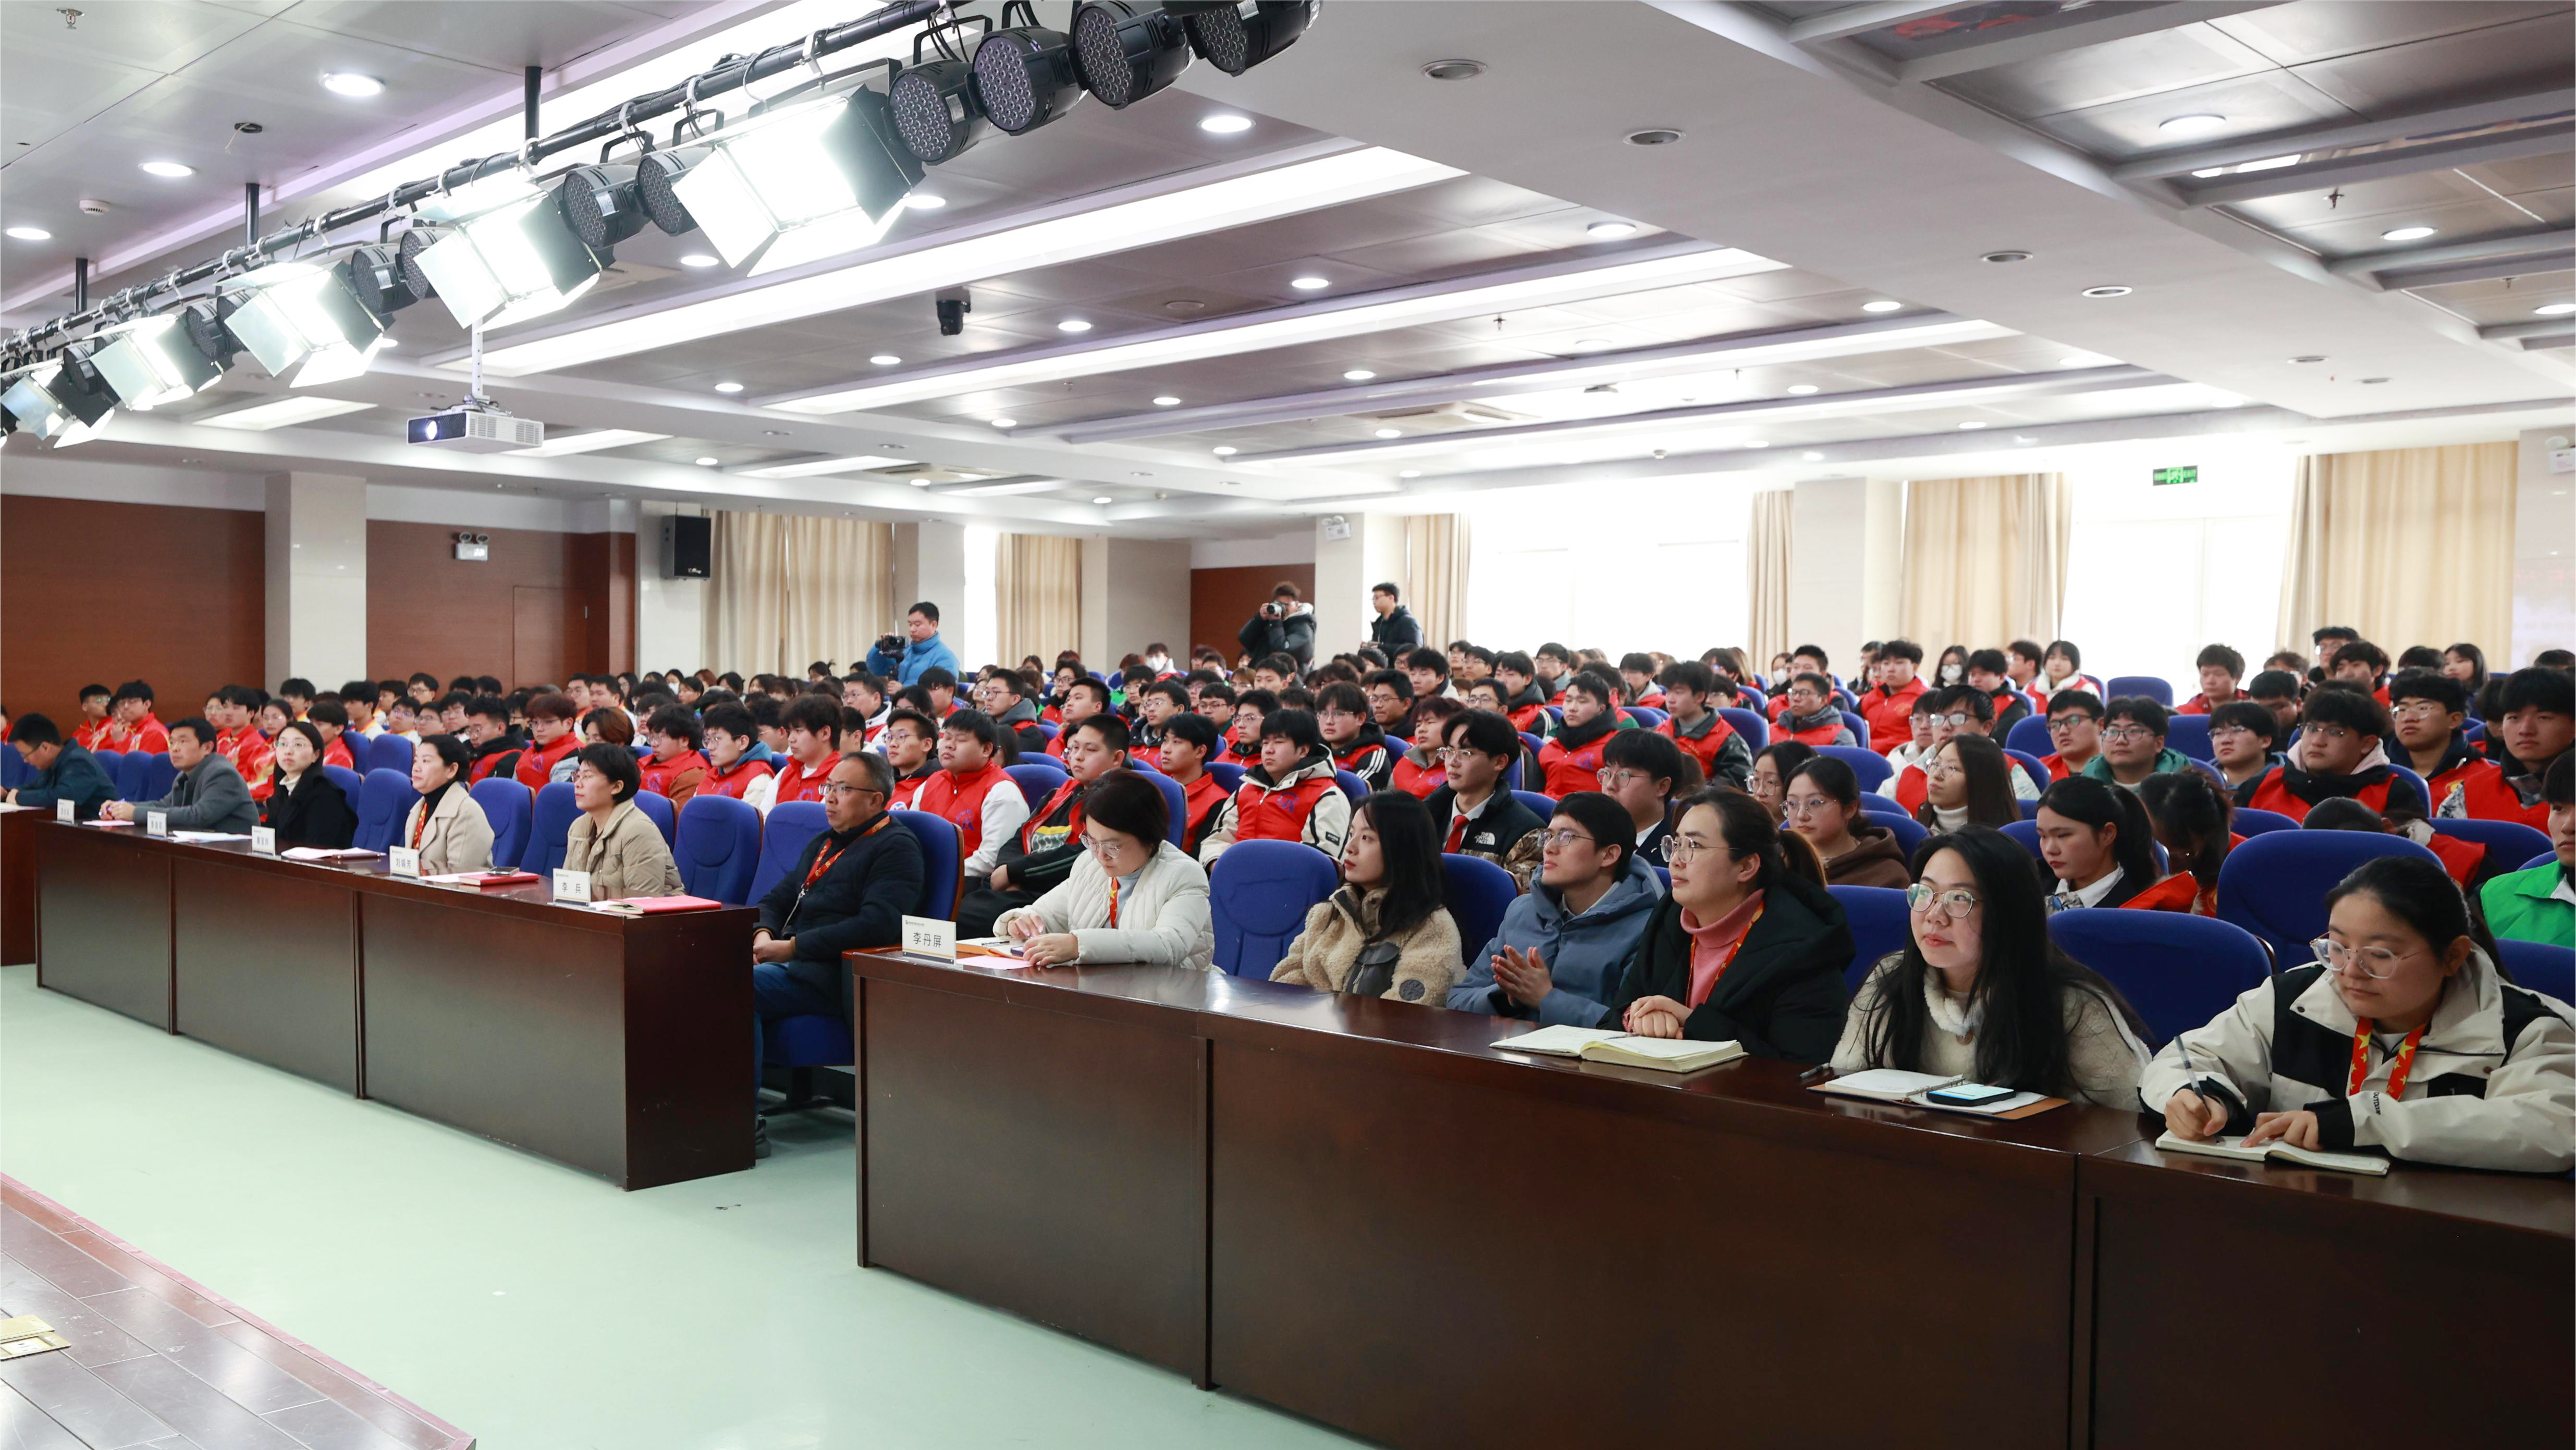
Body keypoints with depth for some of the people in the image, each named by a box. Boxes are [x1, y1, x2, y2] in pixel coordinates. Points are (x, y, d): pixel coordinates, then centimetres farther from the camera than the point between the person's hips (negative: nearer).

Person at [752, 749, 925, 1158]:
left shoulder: (896, 846, -4)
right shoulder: (822, 843, 25)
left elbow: (878, 924, -18)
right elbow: (779, 898, 28)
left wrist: (793, 947, -17)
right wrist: (763, 933, 2)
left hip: (833, 976, -8)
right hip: (794, 967, 8)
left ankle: (745, 1124, -25)